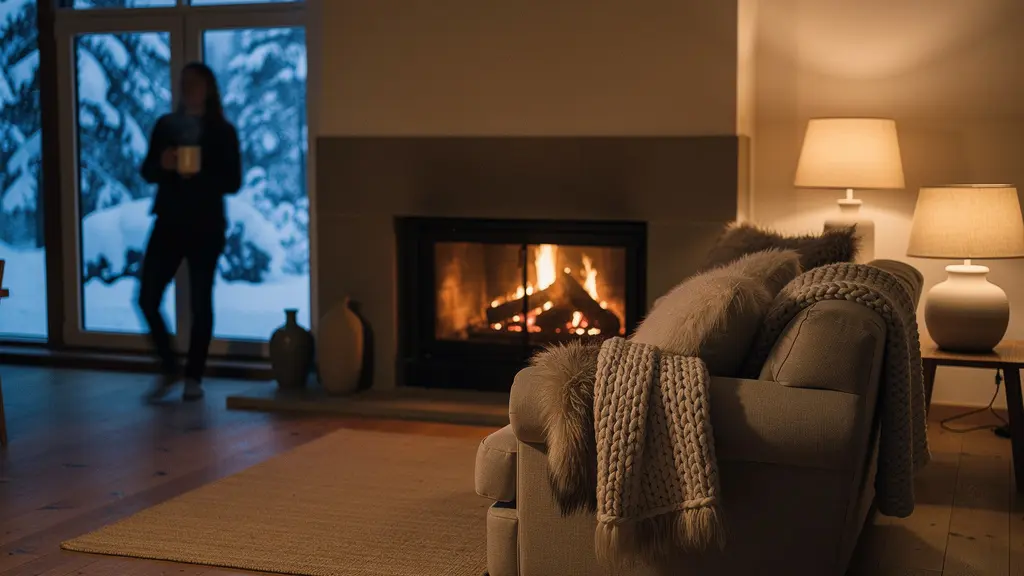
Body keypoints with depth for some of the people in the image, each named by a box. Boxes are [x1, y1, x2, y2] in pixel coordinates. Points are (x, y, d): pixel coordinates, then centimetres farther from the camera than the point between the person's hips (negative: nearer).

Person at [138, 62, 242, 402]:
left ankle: (194, 377, 12)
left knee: (200, 303, 1)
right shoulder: (165, 125, 9)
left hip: (206, 226, -3)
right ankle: (168, 368, 15)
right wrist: (162, 164, -13)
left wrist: (200, 172, -20)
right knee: (147, 298, -3)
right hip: (168, 222, 3)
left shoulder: (222, 131, 0)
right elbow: (147, 173, 9)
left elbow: (233, 182, -4)